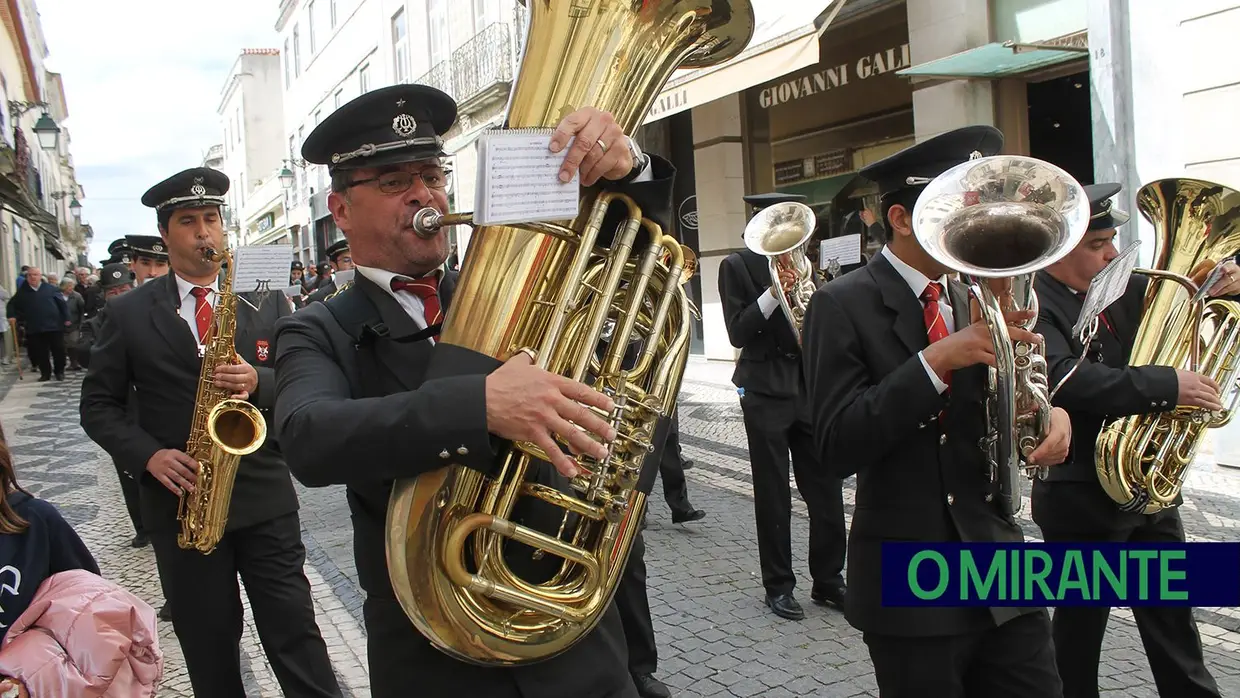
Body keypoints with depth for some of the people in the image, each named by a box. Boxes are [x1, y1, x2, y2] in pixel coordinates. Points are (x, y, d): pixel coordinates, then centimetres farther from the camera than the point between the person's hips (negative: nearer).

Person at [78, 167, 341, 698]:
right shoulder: (127, 313, 3)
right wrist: (148, 455, -11)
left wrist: (260, 383, -18)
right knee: (208, 647, 12)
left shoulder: (265, 304, 5)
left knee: (294, 631, 3)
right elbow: (99, 405, 5)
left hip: (264, 496, 0)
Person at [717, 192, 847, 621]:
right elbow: (738, 333, -10)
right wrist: (774, 293, -20)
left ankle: (828, 580, 20)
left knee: (827, 489, 5)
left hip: (811, 387, 4)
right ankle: (779, 586, 17)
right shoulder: (738, 266, -2)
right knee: (773, 496, 4)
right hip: (767, 391, -4)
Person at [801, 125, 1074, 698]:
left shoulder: (978, 297, 7)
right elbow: (839, 447, -19)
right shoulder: (842, 304, -10)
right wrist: (936, 359, -25)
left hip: (999, 565, 5)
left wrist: (1051, 413, -12)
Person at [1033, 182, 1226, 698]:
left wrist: (1219, 285, -1)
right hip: (1082, 497, -7)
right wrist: (1169, 386, -33)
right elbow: (1068, 380, -33)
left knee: (1172, 617, 20)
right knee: (1080, 622, 10)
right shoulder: (1034, 305, -19)